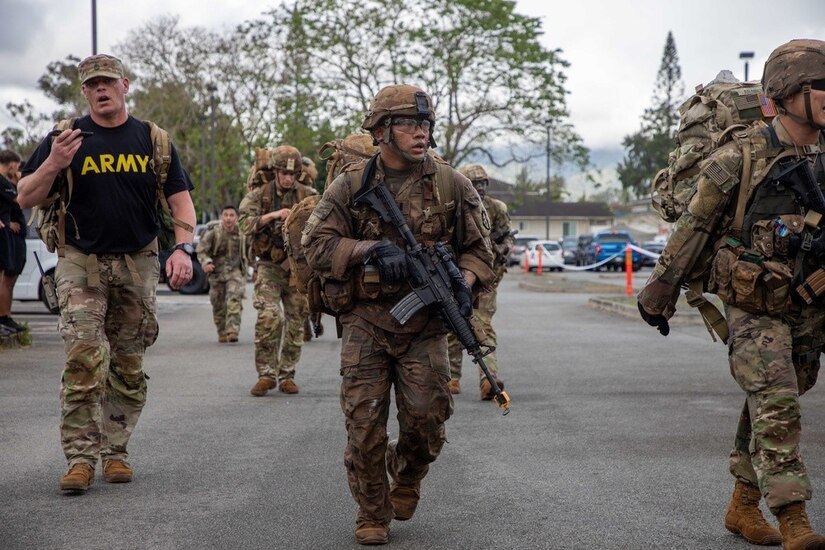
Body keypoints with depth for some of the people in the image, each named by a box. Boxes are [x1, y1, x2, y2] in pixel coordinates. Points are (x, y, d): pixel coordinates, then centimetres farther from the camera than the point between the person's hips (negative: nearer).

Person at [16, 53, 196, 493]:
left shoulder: (153, 140, 6)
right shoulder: (66, 138, 2)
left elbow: (180, 199, 6)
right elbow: (25, 199, 1)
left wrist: (182, 248, -9)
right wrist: (53, 165, -17)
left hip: (138, 264, 2)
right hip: (81, 262, -2)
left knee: (128, 366, 6)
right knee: (83, 359, -14)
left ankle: (115, 451, 16)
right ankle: (81, 457, -9)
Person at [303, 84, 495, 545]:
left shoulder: (452, 185, 3)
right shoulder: (351, 186, 1)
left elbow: (479, 246, 9)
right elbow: (317, 243, -4)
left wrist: (465, 282, -12)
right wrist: (373, 250, -19)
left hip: (425, 323, 1)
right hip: (366, 321, 0)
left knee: (427, 418, -2)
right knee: (364, 421, -2)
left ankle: (407, 476, 32)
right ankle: (372, 515, 16)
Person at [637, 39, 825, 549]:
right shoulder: (743, 155, -10)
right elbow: (695, 225, -4)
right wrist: (661, 289, 0)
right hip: (755, 307, -6)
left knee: (771, 405, 14)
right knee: (777, 407, -14)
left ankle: (743, 506, 27)